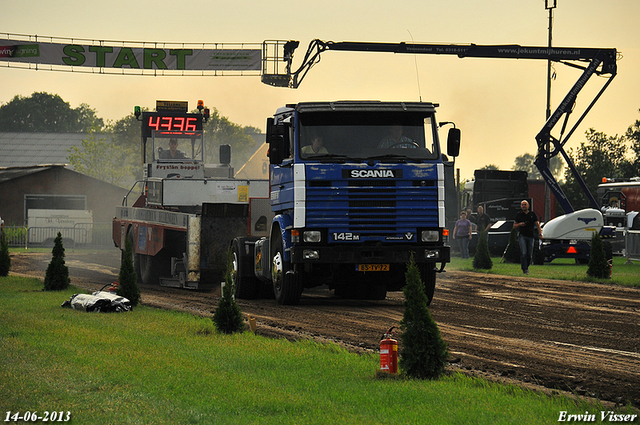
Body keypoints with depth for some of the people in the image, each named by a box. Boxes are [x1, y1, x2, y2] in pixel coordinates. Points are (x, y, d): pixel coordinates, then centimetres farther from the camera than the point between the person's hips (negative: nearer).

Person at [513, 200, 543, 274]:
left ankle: (526, 266, 26)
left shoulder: (532, 214, 10)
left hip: (530, 236, 2)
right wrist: (519, 224, -8)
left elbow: (537, 224, 5)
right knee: (523, 253, -17)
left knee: (530, 255, 4)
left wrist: (540, 234, -10)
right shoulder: (519, 214, 9)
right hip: (522, 235, -2)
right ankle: (524, 269, -16)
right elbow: (514, 226, 14)